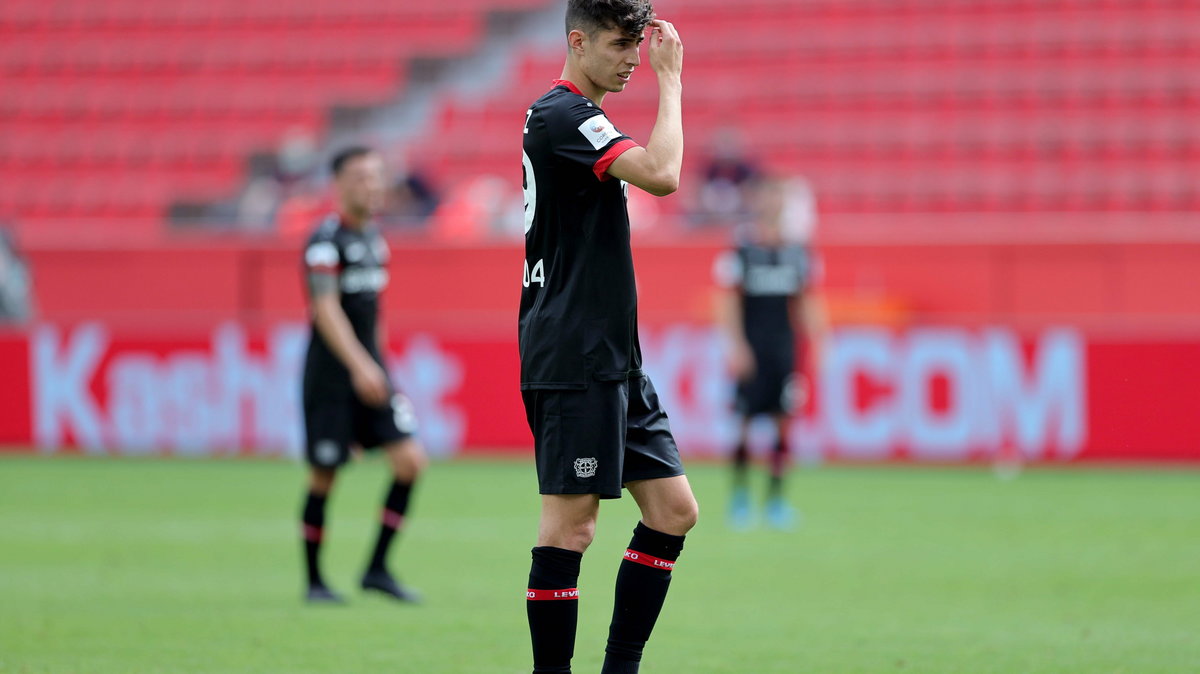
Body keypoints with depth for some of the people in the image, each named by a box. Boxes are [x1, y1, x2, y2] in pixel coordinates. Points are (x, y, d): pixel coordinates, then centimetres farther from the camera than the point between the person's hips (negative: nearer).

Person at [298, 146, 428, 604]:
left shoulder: (373, 237, 13)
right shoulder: (326, 240, -11)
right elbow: (327, 310, -20)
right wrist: (359, 365, -30)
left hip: (370, 372, 7)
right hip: (331, 375, -7)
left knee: (410, 461, -6)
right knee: (324, 476, -1)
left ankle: (377, 568, 2)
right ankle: (315, 580, 12)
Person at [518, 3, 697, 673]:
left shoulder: (576, 117, 19)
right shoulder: (563, 115, -13)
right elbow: (661, 174, -26)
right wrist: (670, 78, -16)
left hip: (613, 360, 10)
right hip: (572, 360, -10)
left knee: (674, 509, 8)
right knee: (569, 526, -9)